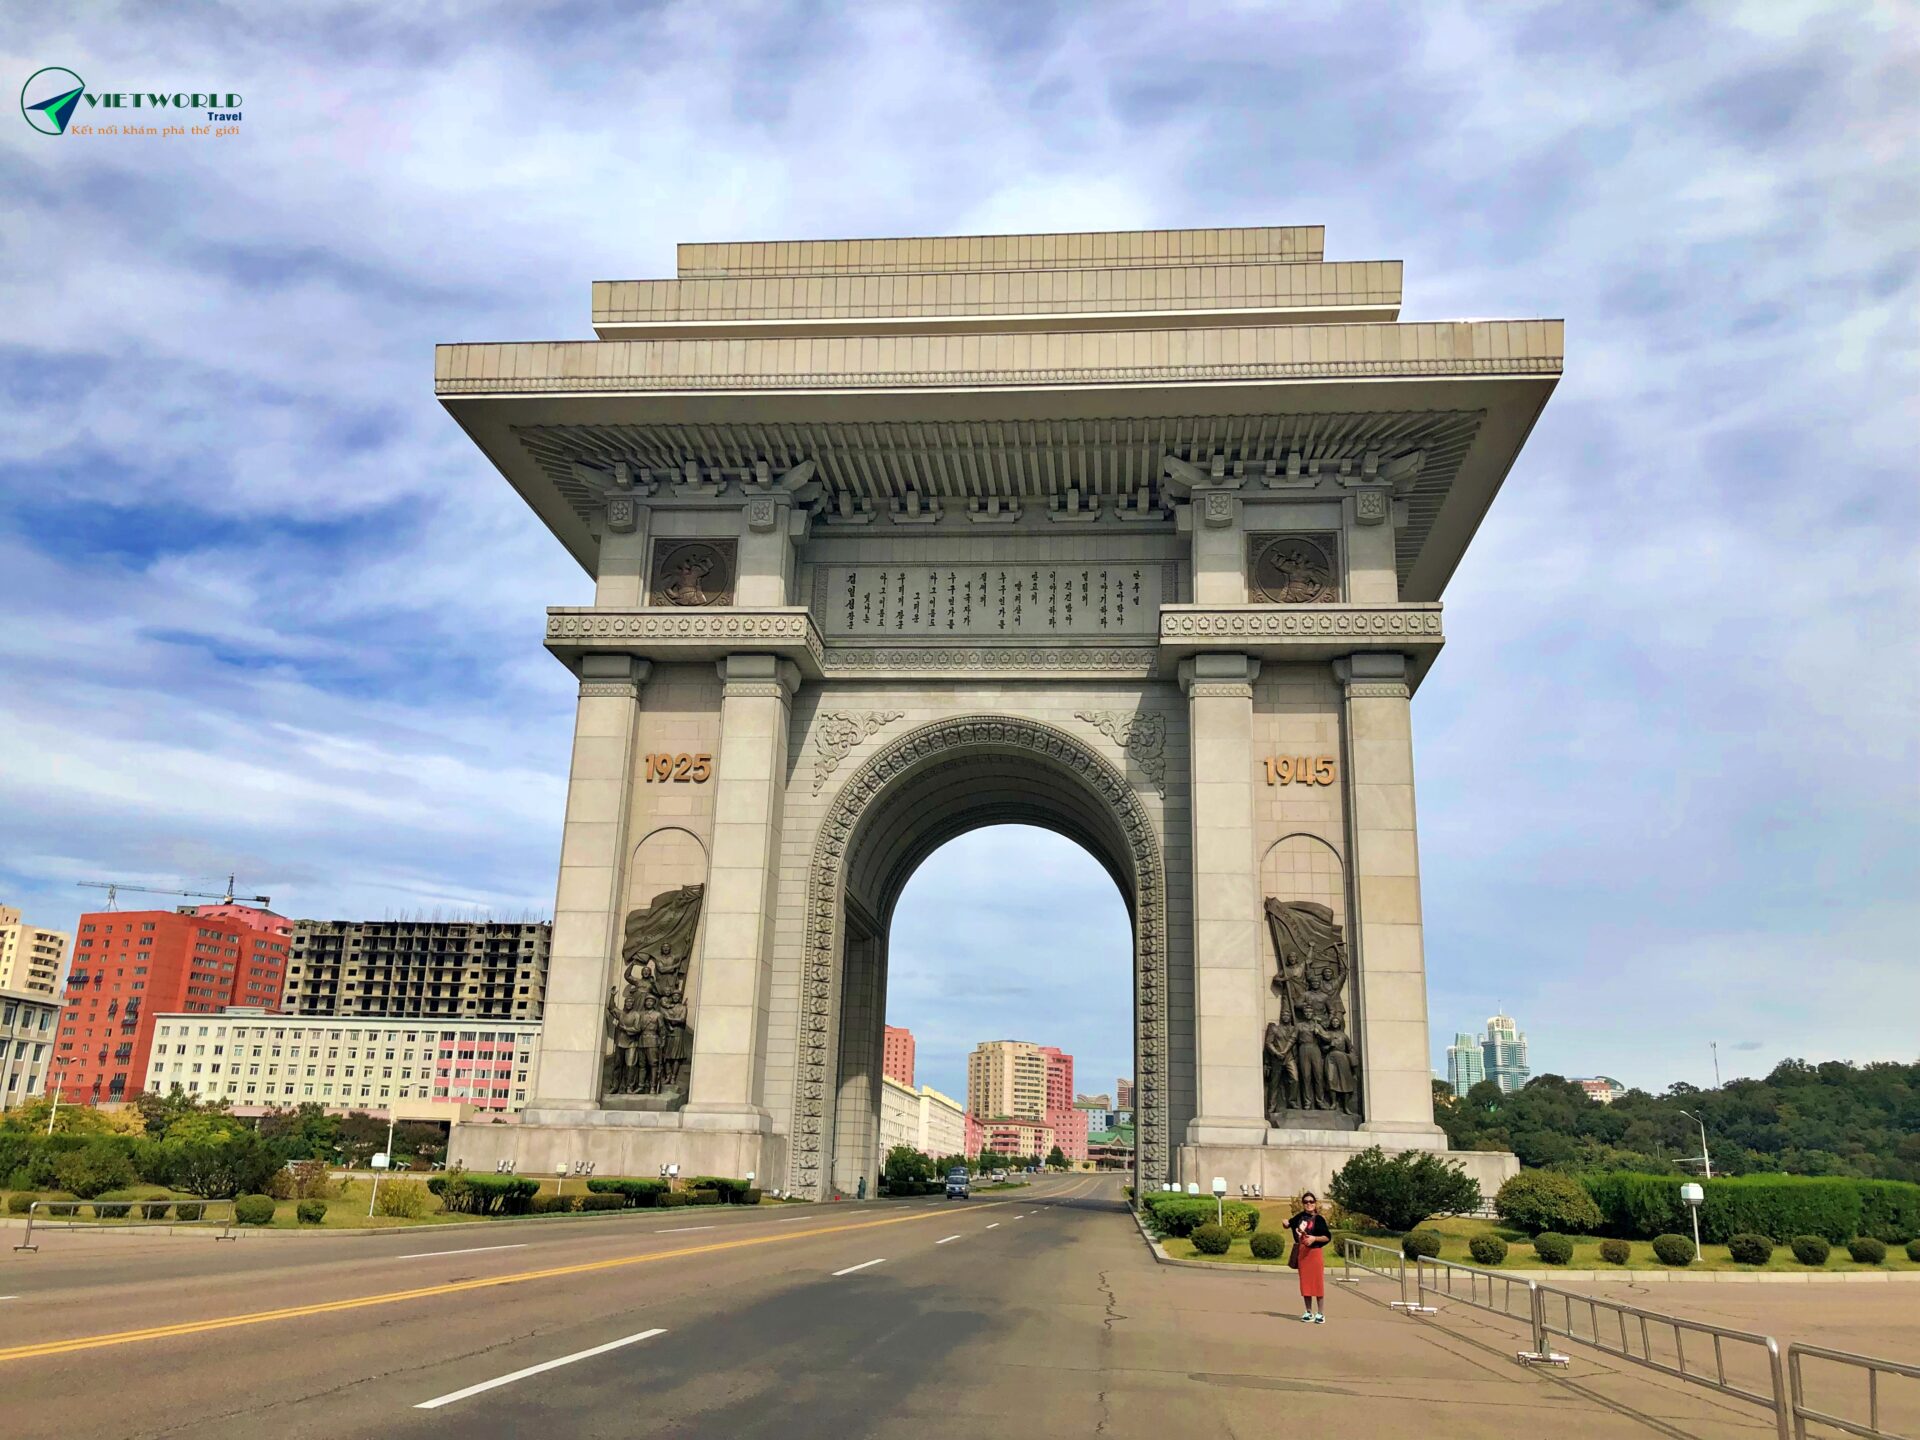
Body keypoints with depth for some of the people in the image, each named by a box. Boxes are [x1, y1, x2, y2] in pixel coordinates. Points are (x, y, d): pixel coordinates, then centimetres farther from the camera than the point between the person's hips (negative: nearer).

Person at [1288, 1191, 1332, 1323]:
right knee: (1305, 1282, 9)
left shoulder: (1319, 1219, -7)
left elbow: (1328, 1237, -8)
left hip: (1315, 1252, -5)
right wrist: (1286, 1223, 1)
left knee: (1318, 1283, -2)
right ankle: (1308, 1312, 18)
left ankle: (1320, 1314, 5)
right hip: (1302, 1252, 5)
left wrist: (1314, 1238, -21)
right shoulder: (1300, 1217, 7)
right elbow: (1289, 1224, 23)